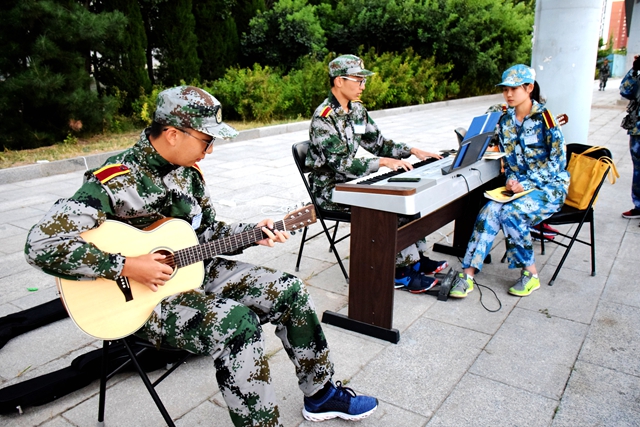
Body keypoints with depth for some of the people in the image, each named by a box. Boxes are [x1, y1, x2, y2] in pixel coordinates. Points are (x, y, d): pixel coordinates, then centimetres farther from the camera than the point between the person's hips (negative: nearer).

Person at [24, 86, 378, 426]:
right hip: (139, 296, -8)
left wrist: (252, 233, -3)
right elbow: (41, 246, -28)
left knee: (288, 291, -1)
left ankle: (320, 394, 14)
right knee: (237, 324, -33)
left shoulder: (188, 172, 2)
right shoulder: (116, 180, -22)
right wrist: (126, 267, -29)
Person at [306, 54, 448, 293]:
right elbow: (341, 163, -26)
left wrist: (413, 151, 0)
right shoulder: (324, 117, -19)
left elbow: (378, 143, 12)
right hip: (330, 190, -8)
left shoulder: (357, 109, 7)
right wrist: (383, 162, -31)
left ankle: (416, 257, 7)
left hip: (351, 181, 8)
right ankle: (401, 272, -8)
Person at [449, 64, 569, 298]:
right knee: (490, 210, -24)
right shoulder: (506, 120, 8)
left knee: (511, 213, -31)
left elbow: (558, 160, -12)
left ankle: (531, 274, -10)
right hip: (521, 184, 5)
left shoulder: (544, 117, -11)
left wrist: (526, 184, -19)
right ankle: (468, 273, -24)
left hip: (550, 185, -5)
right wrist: (511, 180, -7)